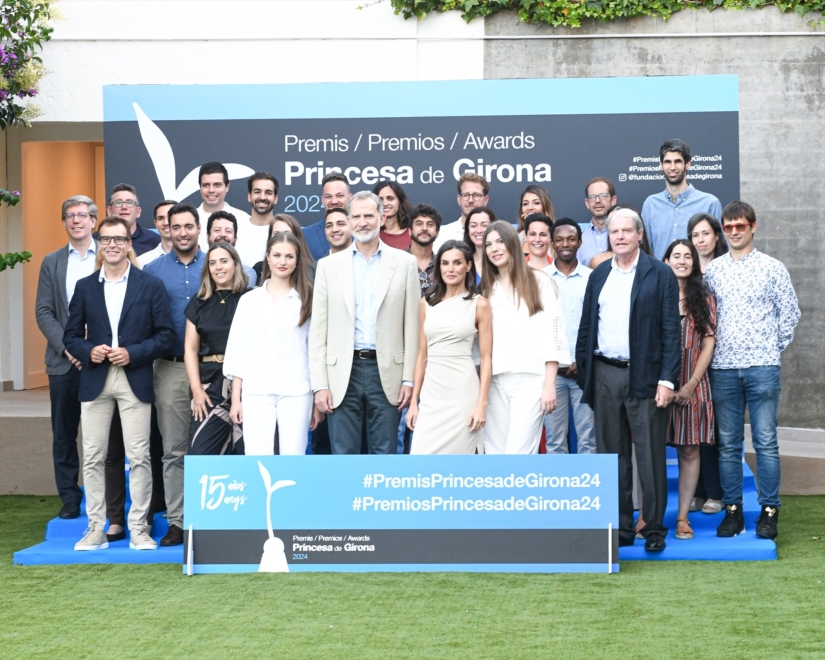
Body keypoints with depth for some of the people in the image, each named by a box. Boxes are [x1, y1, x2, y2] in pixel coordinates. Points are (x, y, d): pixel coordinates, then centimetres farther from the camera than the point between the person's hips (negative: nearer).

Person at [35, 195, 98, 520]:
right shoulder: (52, 262, 11)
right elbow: (43, 312, 5)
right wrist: (67, 346, -8)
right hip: (63, 363, 3)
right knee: (64, 435, 4)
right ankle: (69, 499, 12)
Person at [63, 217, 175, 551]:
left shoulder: (150, 285, 3)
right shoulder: (84, 287, 10)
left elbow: (165, 333, 0)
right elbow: (71, 335, 11)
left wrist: (133, 354, -13)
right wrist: (89, 351, -10)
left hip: (135, 381, -2)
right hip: (95, 381, 2)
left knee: (138, 457, -2)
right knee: (92, 457, 2)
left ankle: (138, 528, 5)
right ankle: (96, 529, 9)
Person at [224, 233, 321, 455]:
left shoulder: (308, 300, 5)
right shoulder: (249, 300, 10)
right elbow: (238, 351, 10)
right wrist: (236, 398, 5)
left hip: (296, 392, -1)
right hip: (256, 392, 1)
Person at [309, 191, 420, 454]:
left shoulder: (405, 263, 5)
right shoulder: (329, 265, 7)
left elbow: (412, 327, 4)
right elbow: (319, 330, 5)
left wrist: (409, 379, -2)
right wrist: (320, 384, -2)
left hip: (387, 374, -1)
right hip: (343, 374, 1)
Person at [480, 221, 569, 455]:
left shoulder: (539, 282, 5)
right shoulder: (487, 289, 16)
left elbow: (552, 334, 0)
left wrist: (549, 384, -7)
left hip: (530, 380, -4)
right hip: (494, 382, 4)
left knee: (518, 455, -14)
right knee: (495, 455, 1)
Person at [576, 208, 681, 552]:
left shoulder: (660, 274, 0)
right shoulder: (598, 276, 13)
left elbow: (671, 330, -5)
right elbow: (586, 327, 15)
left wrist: (667, 379, -12)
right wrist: (582, 372, 7)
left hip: (645, 376, -4)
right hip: (604, 376, 4)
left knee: (650, 455, -1)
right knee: (611, 455, 7)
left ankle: (654, 528, 7)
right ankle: (620, 527, 14)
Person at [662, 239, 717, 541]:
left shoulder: (704, 300, 9)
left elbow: (708, 344, 4)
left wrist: (692, 383, -6)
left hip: (691, 384, 1)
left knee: (689, 450, 2)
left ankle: (683, 517, 8)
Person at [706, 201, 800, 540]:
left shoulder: (772, 268, 2)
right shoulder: (712, 270, 8)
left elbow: (790, 313, 6)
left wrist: (773, 348, 5)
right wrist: (714, 347, 6)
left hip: (762, 366, -2)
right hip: (723, 368, 2)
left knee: (766, 442, -2)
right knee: (728, 443, 6)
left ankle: (769, 511, 4)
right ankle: (732, 510, 13)